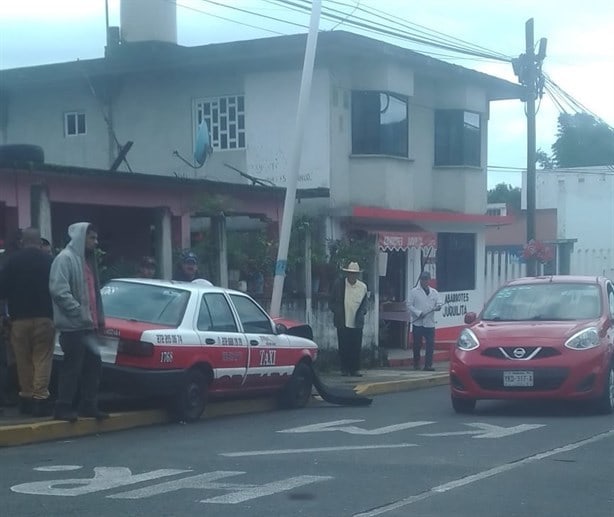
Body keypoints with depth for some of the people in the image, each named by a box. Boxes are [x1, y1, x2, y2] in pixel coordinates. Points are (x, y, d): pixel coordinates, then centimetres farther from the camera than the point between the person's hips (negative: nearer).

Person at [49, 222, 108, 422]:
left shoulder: (86, 259, 20)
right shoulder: (65, 258, -10)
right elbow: (59, 290, -20)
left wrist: (99, 316, 16)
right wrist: (80, 313, -22)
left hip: (88, 324, 9)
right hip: (73, 325, -9)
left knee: (93, 364, 11)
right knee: (72, 366, -6)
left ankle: (89, 405, 19)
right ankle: (63, 407, 1)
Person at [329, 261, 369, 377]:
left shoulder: (363, 287, 5)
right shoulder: (338, 285, 1)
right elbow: (332, 302, 7)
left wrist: (361, 314, 1)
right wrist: (337, 313, -5)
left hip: (357, 323, 1)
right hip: (342, 323, -1)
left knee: (356, 347, 0)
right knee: (344, 347, 0)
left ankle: (355, 369, 9)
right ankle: (344, 369, 8)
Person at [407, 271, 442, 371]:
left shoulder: (434, 292, 13)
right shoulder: (414, 291, 2)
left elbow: (438, 304, 13)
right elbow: (409, 305, -2)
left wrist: (438, 307, -12)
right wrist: (418, 313, -14)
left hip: (430, 323, 2)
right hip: (417, 323, -2)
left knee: (430, 344, -5)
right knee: (417, 344, 4)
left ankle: (428, 365, -2)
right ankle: (416, 364, 17)